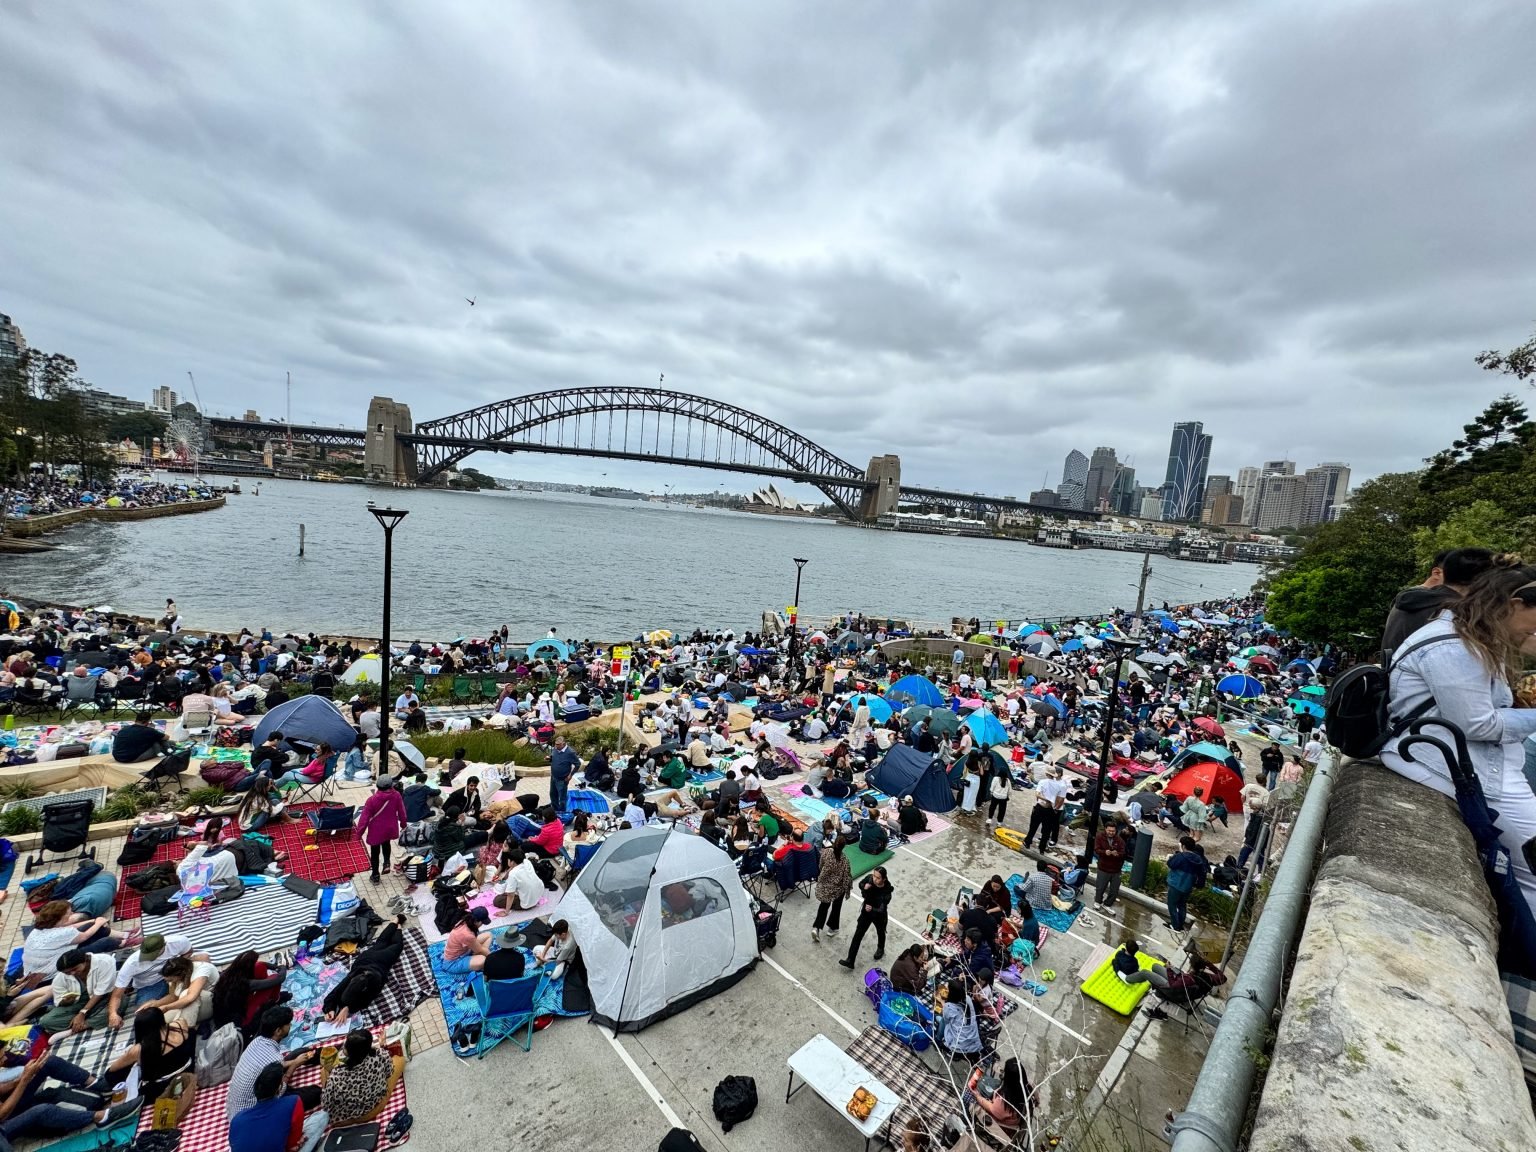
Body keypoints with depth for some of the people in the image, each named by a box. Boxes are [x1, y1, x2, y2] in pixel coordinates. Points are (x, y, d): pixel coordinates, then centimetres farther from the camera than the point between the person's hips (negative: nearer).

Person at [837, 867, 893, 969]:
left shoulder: (886, 892, -36)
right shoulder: (870, 878, -26)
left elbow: (881, 910, -35)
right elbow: (860, 884, -5)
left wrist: (872, 909, -54)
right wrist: (864, 888, -27)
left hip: (879, 916, -2)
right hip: (866, 912, 2)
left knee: (880, 933, 28)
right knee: (858, 935, 4)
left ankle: (880, 949, 59)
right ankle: (850, 960, 12)